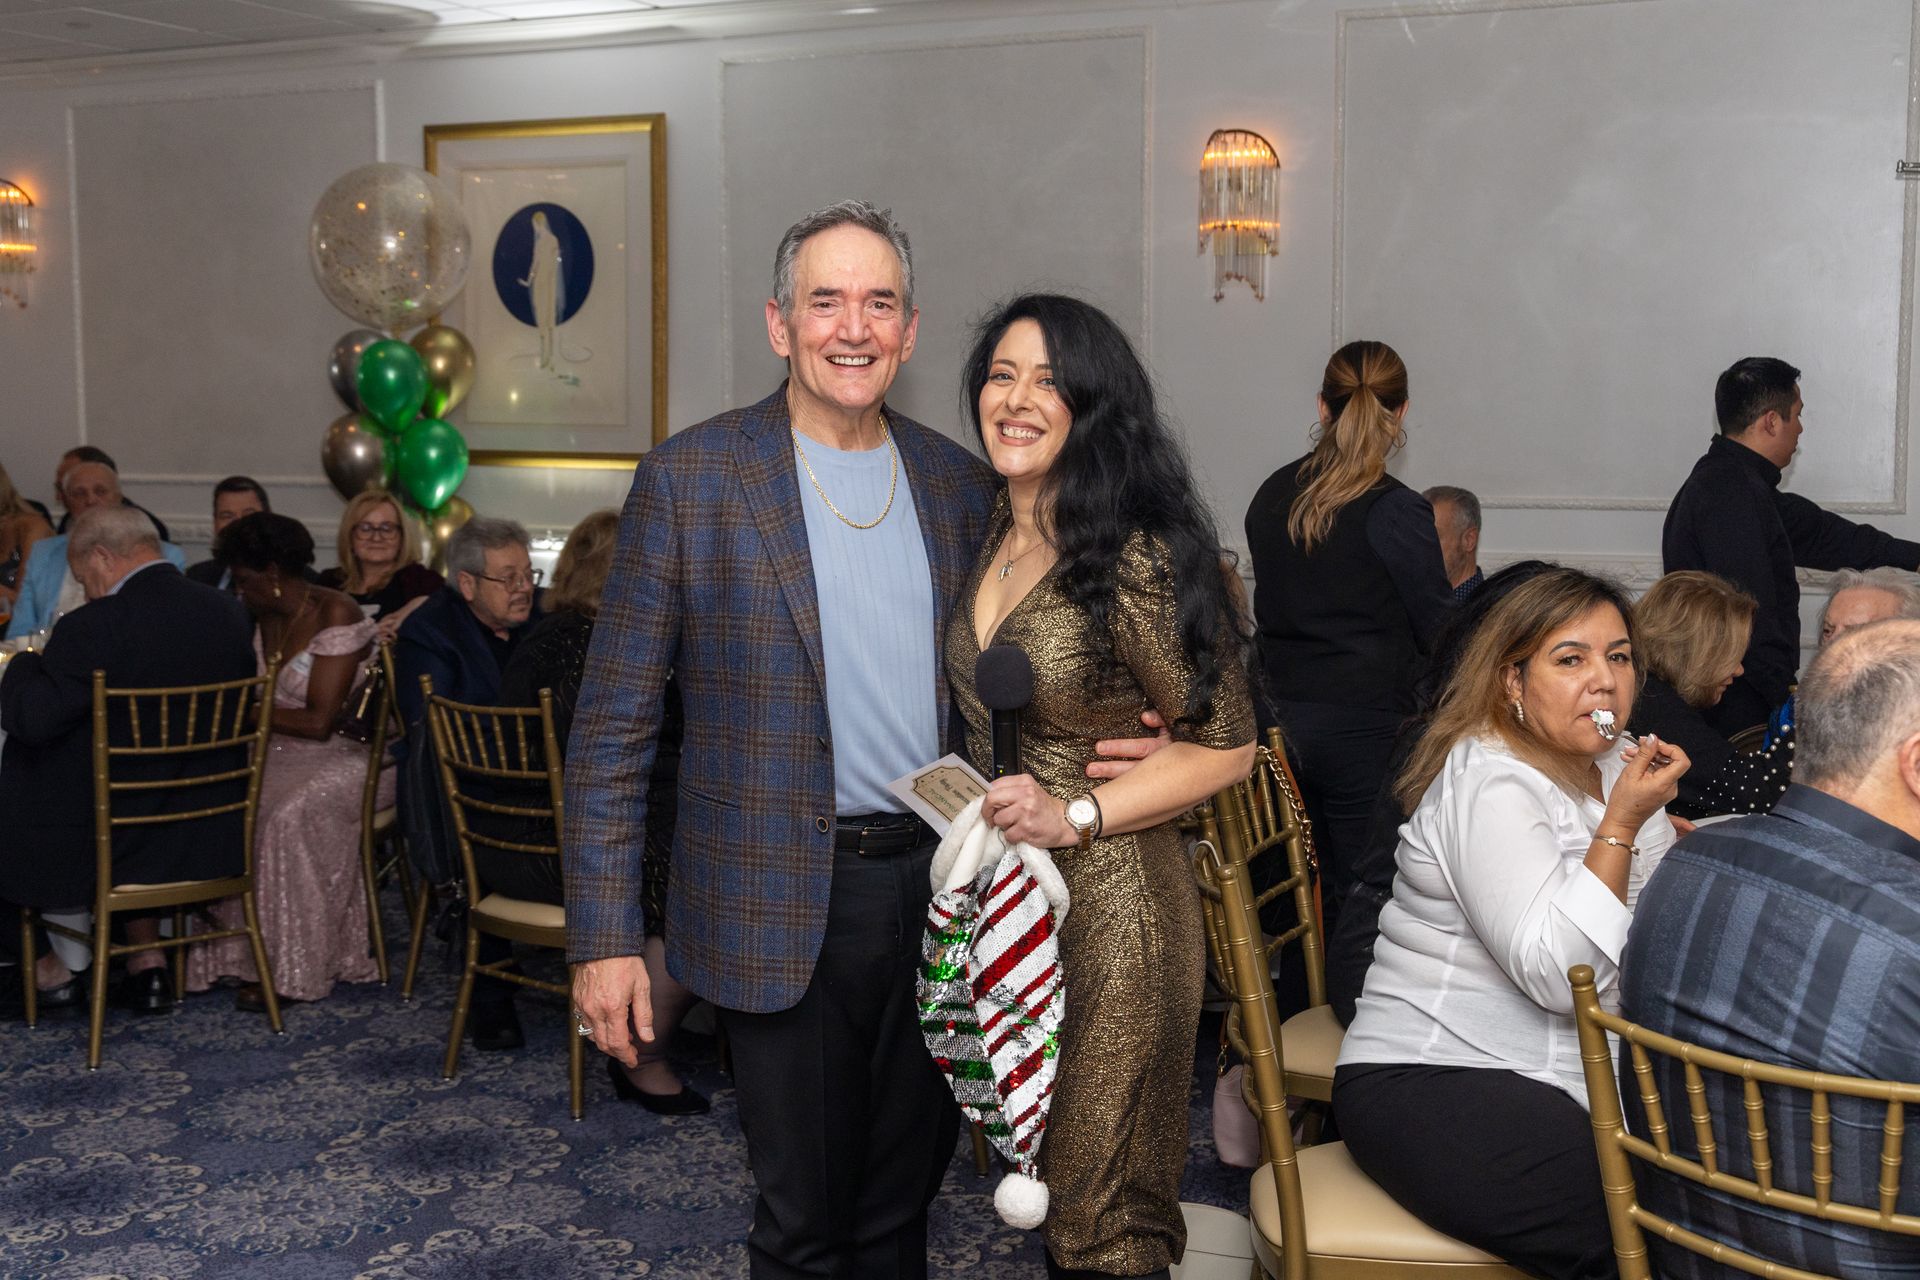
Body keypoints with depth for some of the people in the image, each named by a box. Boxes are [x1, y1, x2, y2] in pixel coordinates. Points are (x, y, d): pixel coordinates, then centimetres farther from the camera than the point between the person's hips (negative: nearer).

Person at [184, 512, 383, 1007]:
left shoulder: (336, 615, -14)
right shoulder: (264, 616, 11)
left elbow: (318, 722, -19)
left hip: (341, 756, -7)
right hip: (278, 752, 8)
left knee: (286, 814, -34)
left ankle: (291, 968, -21)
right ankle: (223, 948, -12)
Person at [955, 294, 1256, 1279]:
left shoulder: (1135, 559, -16)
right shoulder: (984, 541, 6)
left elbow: (1226, 745, -12)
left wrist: (1076, 814, -20)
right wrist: (962, 807, 3)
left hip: (1107, 903, -7)